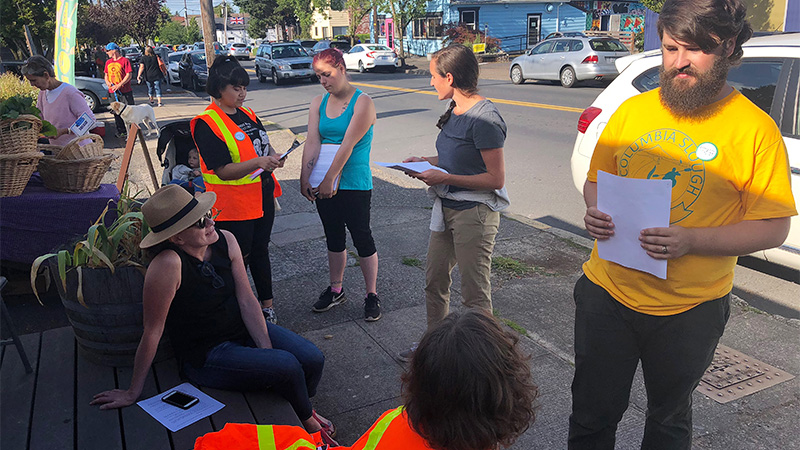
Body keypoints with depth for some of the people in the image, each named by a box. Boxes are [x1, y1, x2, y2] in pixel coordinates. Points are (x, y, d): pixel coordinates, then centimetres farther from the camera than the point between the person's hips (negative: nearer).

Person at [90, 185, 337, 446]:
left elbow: (247, 300, -7)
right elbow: (153, 331, -22)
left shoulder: (225, 241, -11)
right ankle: (309, 422, 11)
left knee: (313, 360, -9)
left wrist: (267, 351, -13)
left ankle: (297, 409, 25)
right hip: (205, 356, -6)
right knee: (288, 367, -23)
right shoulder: (169, 263, -30)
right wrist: (133, 393, -11)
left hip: (244, 330, 6)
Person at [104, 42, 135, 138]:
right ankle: (121, 131, 15)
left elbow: (129, 75, -11)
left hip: (125, 91, -6)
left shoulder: (124, 60, -5)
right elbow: (106, 75, 22)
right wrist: (108, 82, 0)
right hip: (113, 91, 6)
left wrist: (119, 85, -17)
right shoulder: (108, 62, 15)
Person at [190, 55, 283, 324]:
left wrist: (272, 156, -5)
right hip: (234, 206, -7)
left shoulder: (247, 114, 8)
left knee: (260, 250, 18)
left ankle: (266, 304, 31)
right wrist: (257, 162, -32)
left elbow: (264, 144, 19)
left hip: (262, 198, 7)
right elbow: (223, 171, -20)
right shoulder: (207, 124, -15)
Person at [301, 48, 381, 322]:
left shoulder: (362, 103, -10)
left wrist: (330, 180, -21)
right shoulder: (318, 104, 8)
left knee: (362, 238, 3)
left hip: (355, 185, -5)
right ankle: (336, 290, 31)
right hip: (323, 185, 6)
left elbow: (348, 145, -17)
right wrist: (304, 178, -12)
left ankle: (372, 295, 16)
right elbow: (312, 142, -2)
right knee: (334, 237, 16)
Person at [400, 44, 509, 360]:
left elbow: (495, 179, -20)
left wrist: (445, 178, -20)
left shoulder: (484, 118, -20)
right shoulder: (454, 112, 8)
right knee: (434, 281, 18)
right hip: (447, 209, 9)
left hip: (475, 213, -9)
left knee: (475, 294, 4)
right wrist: (424, 162, 6)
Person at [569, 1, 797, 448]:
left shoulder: (755, 129, -10)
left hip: (689, 310, -2)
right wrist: (597, 213, -12)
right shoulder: (632, 111, 1)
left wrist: (690, 241, -25)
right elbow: (597, 181, 11)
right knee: (592, 414, 15)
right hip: (607, 292, 2)